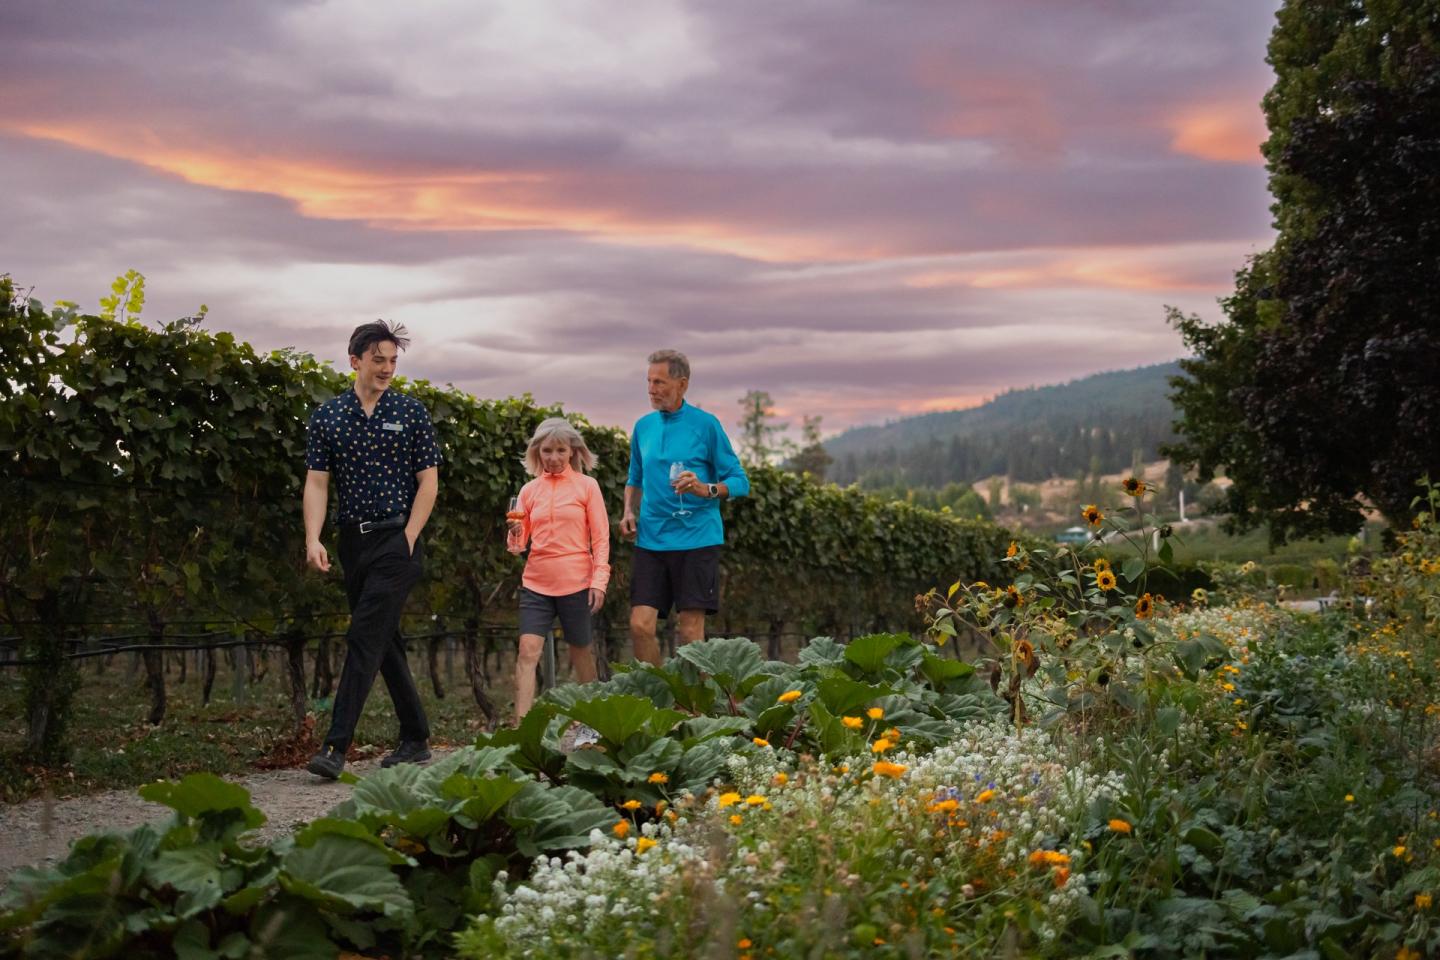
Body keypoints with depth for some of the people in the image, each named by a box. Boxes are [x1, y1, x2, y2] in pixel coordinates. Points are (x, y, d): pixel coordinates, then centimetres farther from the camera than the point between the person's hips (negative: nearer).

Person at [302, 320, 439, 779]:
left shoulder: (411, 412, 1)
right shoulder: (327, 416, 7)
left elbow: (428, 482, 0)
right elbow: (316, 483, 4)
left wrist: (408, 540, -9)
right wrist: (313, 540, -9)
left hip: (397, 539, -4)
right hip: (352, 541, 4)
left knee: (365, 637, -13)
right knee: (386, 641, 10)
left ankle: (336, 746, -15)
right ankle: (415, 739, 21)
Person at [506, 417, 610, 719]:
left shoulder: (586, 486, 1)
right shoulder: (529, 490, 8)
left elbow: (600, 538, 0)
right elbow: (519, 544, 10)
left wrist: (599, 580, -8)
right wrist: (514, 534, -12)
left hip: (576, 583, -2)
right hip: (536, 584, 2)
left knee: (581, 652, 11)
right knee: (528, 651, -10)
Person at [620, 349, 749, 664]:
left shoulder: (706, 424, -3)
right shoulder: (643, 426, 12)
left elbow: (739, 481, -3)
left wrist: (707, 490, -22)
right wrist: (629, 512, 6)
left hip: (697, 539, -4)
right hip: (651, 540, 4)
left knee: (690, 632, -3)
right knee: (640, 625, -4)